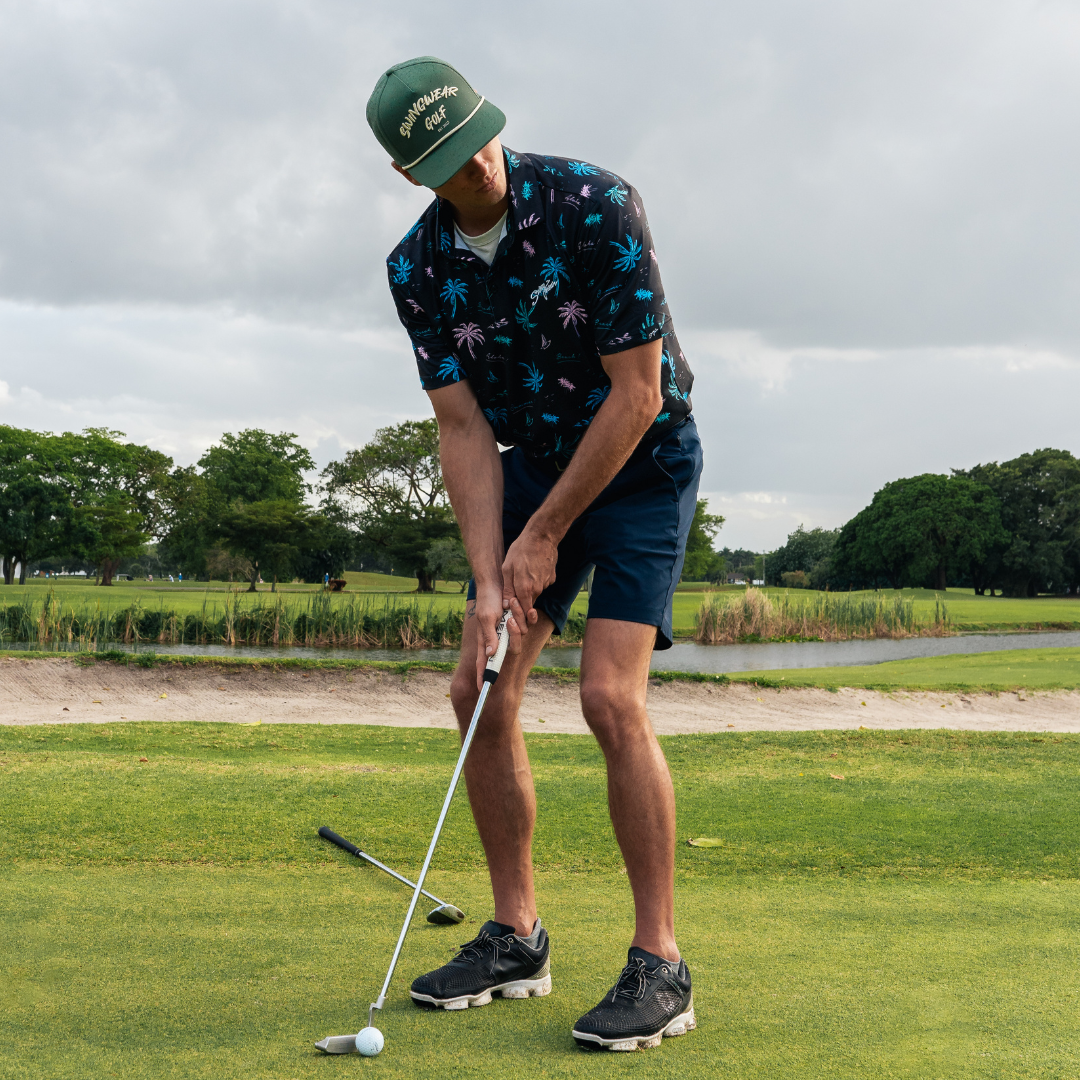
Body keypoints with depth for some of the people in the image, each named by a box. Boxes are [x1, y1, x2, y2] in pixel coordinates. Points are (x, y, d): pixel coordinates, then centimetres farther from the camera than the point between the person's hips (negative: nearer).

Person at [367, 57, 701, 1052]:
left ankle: (661, 964, -9)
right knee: (480, 692, -1)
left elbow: (637, 392, -22)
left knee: (610, 695, -19)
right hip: (535, 462, 6)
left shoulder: (595, 206, -23)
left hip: (642, 460, -5)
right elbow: (463, 428, -7)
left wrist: (544, 537, -17)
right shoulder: (417, 267, -8)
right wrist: (488, 581, -17)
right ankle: (516, 939, 12)